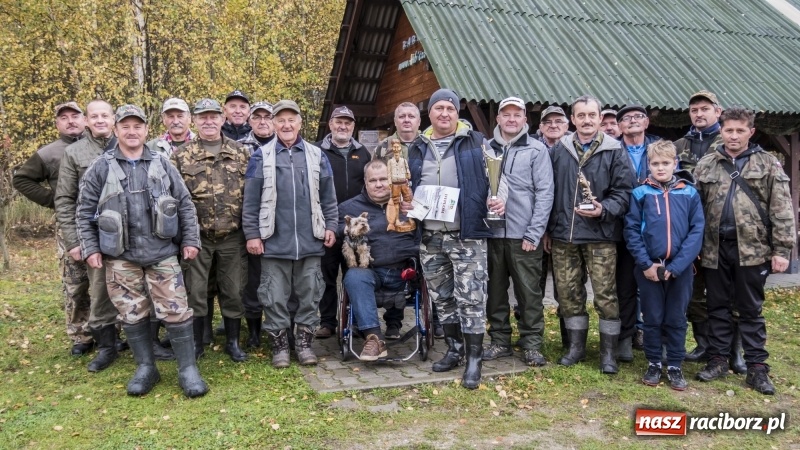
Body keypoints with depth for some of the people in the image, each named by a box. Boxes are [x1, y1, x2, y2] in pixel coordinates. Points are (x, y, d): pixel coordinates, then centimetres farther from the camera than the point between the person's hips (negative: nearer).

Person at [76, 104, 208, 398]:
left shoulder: (162, 165, 5)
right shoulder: (100, 168, 2)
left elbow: (185, 205, 7)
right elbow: (84, 212, 5)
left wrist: (190, 240, 1)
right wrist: (90, 249, -1)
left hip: (163, 253, 0)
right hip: (121, 256, 0)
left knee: (176, 311, -1)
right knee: (132, 314, 8)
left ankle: (188, 368, 9)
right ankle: (145, 367, 23)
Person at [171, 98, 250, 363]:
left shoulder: (240, 153, 6)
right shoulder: (181, 156, 3)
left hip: (233, 238, 1)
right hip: (197, 237, -1)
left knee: (233, 291, 8)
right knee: (195, 292, 6)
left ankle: (233, 342, 23)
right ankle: (195, 344, 21)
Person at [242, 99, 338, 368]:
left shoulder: (317, 155, 8)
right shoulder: (261, 157, 2)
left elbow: (328, 198, 10)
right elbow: (251, 201, 1)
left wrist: (331, 226, 4)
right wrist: (252, 234, -4)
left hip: (310, 240, 2)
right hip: (274, 241, -1)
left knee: (309, 294, 8)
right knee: (275, 296, 5)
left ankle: (304, 342, 21)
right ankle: (279, 345, 18)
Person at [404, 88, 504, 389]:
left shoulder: (475, 142, 2)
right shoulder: (417, 148, 13)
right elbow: (407, 186, 20)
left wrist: (498, 201, -17)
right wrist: (403, 203, 1)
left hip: (467, 235, -4)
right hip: (430, 237, 5)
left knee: (470, 298, -4)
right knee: (441, 297, 13)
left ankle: (474, 359, 7)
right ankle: (454, 349, 28)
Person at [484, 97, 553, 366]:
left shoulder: (536, 150, 0)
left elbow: (545, 193, -4)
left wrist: (534, 233, -11)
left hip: (524, 235, -3)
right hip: (491, 232, 3)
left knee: (529, 292, 3)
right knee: (495, 290, 11)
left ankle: (532, 344, 15)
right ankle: (499, 341, 23)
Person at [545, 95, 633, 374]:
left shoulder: (614, 152, 1)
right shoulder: (559, 150, 9)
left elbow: (622, 192, -1)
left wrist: (603, 210, -19)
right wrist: (547, 228, 8)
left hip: (600, 236, -3)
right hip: (563, 236, 3)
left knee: (605, 294, -1)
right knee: (568, 293, 10)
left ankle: (608, 352, 14)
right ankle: (576, 346, 25)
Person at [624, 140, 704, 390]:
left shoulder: (690, 193, 0)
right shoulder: (640, 193, -1)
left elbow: (697, 231, -4)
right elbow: (632, 230, -3)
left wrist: (676, 266, -12)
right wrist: (646, 264, -12)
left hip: (680, 268, 1)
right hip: (649, 268, 0)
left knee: (676, 319, 10)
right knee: (652, 318, 10)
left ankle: (675, 366, 22)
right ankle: (654, 364, 23)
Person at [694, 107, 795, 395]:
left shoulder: (768, 164, 2)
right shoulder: (706, 165, 8)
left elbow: (782, 210, -2)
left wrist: (782, 249, -8)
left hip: (752, 249, -2)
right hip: (715, 249, 2)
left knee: (751, 310, 7)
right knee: (718, 307, 11)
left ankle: (757, 367, 15)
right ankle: (718, 360, 22)